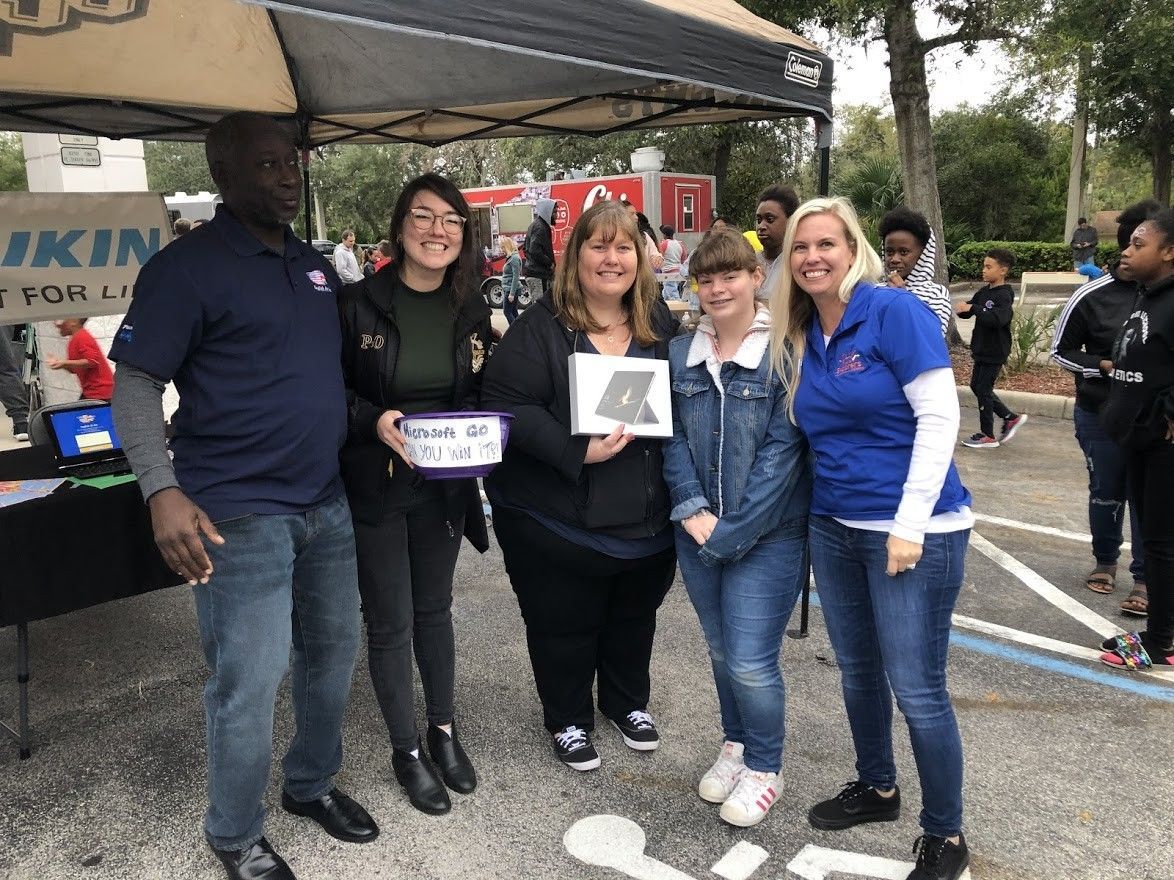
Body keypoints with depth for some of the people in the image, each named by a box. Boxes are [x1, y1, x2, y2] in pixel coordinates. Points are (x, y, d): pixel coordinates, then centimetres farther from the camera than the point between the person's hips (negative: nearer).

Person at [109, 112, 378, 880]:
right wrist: (164, 491, -23)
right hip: (239, 512, -7)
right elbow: (135, 386, -11)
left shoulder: (317, 266, 12)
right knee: (250, 683, 0)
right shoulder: (187, 266, -9)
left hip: (326, 503, 7)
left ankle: (313, 785, 39)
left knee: (334, 651, 16)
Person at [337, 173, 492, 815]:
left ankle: (443, 729, 37)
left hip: (444, 486, 4)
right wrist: (374, 421, -24)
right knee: (389, 623, 7)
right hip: (375, 486, -4)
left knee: (434, 609, 19)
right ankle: (406, 750, 26)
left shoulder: (471, 309, 0)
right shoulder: (358, 303, -12)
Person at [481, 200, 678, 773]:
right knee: (564, 625, 11)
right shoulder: (540, 328, -11)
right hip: (558, 521, -4)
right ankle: (568, 720, 36)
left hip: (647, 517, 5)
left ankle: (628, 703, 46)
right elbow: (507, 406, -18)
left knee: (634, 617, 21)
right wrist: (578, 452, -28)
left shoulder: (661, 325, 4)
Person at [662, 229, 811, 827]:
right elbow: (672, 438, 3)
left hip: (767, 535, -5)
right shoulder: (681, 354, 5)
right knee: (720, 650, 18)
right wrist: (693, 509, -11)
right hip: (697, 531, 5)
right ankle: (735, 744, 41)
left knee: (751, 661, -2)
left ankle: (764, 767, 24)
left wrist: (730, 533, -17)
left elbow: (782, 453, -15)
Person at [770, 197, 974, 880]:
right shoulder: (799, 337, 7)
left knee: (917, 690, 0)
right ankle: (878, 788, 40)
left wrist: (908, 526, -18)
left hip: (915, 530, -7)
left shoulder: (894, 311, -13)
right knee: (858, 672, 18)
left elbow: (939, 416, -16)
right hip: (834, 528, 7)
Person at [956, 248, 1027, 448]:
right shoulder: (983, 292, 7)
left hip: (994, 352, -8)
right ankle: (1011, 418, 28)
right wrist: (962, 309, -14)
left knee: (983, 389, -2)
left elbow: (998, 319, -33)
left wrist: (972, 308, -33)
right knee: (976, 386, 16)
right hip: (981, 349, 8)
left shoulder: (1004, 296, -17)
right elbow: (967, 311, 9)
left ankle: (987, 436, 11)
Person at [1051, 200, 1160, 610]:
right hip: (1100, 415, 0)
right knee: (1106, 493, 14)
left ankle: (1144, 579, 15)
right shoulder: (1092, 296, -8)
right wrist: (1103, 366, -13)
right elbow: (1061, 350, 2)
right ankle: (1105, 561, 34)